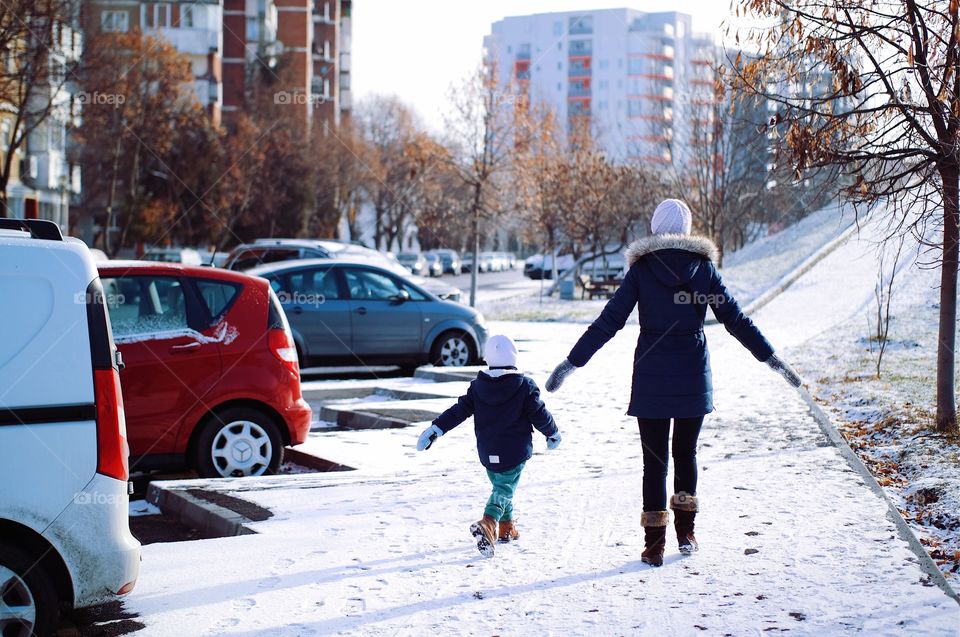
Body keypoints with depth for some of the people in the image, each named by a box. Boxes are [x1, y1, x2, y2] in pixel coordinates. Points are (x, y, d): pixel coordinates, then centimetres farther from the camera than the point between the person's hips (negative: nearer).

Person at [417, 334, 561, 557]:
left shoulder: (478, 386, -1)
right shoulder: (525, 386, -11)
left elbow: (459, 411, -2)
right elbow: (540, 415, -5)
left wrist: (436, 429, 3)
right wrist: (553, 433, 13)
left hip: (487, 452, 4)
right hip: (515, 452, -4)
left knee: (500, 485, 23)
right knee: (505, 489, -5)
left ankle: (506, 527, 31)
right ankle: (488, 523, -29)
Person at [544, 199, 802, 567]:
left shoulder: (641, 269, -4)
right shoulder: (703, 266, 0)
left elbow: (609, 321, -6)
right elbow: (735, 319, 2)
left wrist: (573, 362, -2)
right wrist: (770, 357, 11)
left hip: (651, 377, -1)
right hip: (693, 376, 2)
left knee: (654, 458, 3)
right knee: (686, 452, 19)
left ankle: (654, 544, 2)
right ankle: (685, 533, 20)